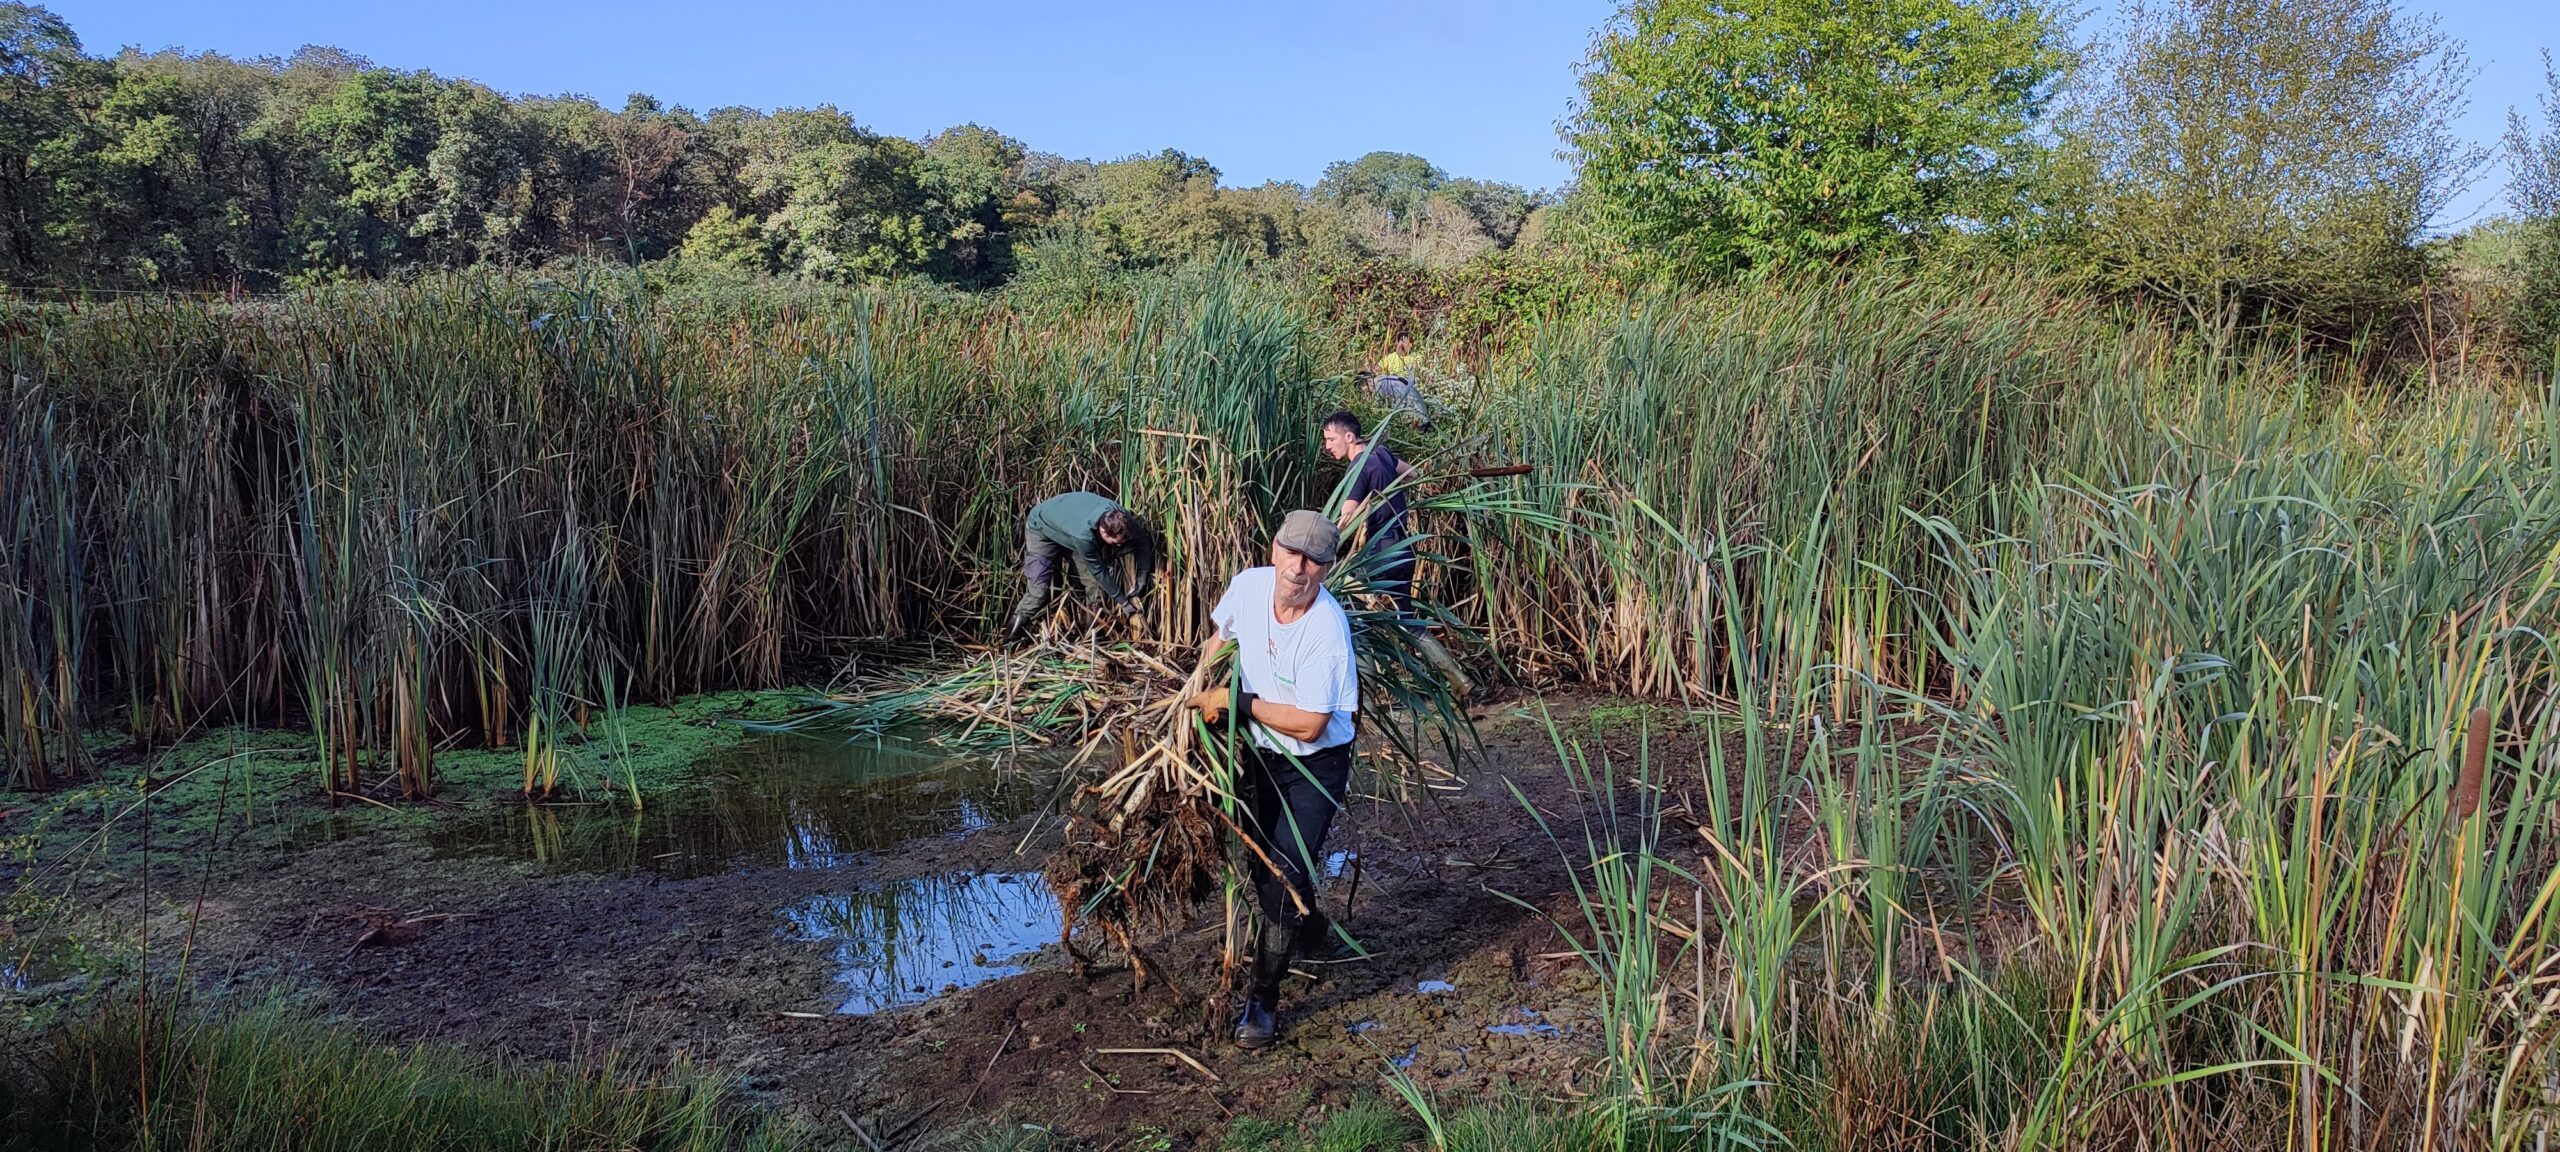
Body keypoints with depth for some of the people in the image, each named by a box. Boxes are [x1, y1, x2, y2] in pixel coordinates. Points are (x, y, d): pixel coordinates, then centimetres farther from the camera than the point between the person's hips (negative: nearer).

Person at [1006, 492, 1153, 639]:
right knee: (1039, 588, -16)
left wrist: (1141, 580, -15)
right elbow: (1098, 571, -30)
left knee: (1094, 583, -5)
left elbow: (1143, 542, -12)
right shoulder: (1084, 535, -45)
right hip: (1042, 528, -6)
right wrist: (1123, 601, -22)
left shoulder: (1119, 516, -31)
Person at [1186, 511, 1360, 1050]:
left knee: (1286, 874, -11)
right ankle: (1309, 929, 50)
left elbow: (1308, 724, -28)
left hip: (1316, 765, -6)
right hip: (1258, 753, 6)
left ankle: (1263, 999, 4)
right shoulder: (1248, 585, -14)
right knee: (1263, 864, 20)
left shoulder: (1327, 628, -30)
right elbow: (1221, 634, 10)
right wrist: (1205, 689, -2)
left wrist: (1237, 702, -23)